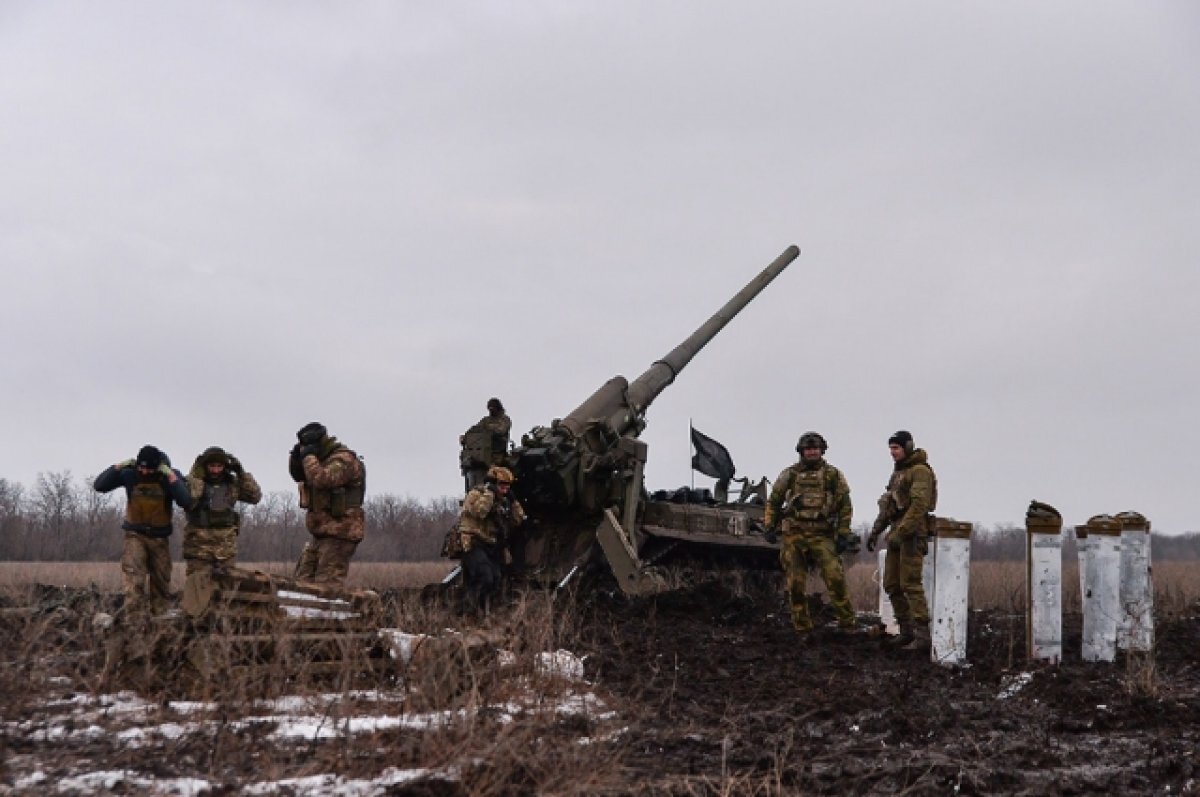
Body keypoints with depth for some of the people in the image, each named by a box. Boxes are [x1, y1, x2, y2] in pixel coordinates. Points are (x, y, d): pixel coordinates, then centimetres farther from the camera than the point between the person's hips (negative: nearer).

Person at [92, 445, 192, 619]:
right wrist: (118, 466, -21)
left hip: (160, 538, 1)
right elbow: (99, 486, -13)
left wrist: (172, 477, -30)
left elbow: (187, 503, -25)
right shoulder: (129, 474, -10)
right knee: (134, 581, -21)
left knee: (161, 587, 9)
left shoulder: (171, 476, -12)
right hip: (135, 536, -1)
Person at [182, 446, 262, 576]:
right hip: (199, 546, -3)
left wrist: (242, 473, -5)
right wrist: (196, 475, -21)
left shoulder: (232, 483, 6)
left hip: (226, 546, 4)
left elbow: (255, 497, 2)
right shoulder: (194, 481, -5)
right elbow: (188, 502, -23)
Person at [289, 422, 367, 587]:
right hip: (322, 534, 10)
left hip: (339, 534, -10)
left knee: (327, 586, -16)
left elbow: (320, 479, -27)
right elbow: (298, 475, 25)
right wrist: (296, 456, 6)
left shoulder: (344, 460, -13)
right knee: (303, 580, 10)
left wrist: (308, 456, -12)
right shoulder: (325, 460, 18)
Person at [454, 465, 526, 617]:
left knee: (495, 583, 5)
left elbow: (518, 520, 14)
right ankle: (470, 610, -16)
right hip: (473, 546, -8)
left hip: (493, 549, 8)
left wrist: (513, 501, 4)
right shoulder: (476, 494, -7)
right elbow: (478, 511, -27)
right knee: (484, 578, -23)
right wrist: (489, 492, -21)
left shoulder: (503, 501, 16)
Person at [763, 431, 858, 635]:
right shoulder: (789, 475, 10)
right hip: (794, 534, 2)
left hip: (822, 535, -1)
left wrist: (843, 534, 2)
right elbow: (773, 502, 17)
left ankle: (847, 621, -5)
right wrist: (770, 525, 7)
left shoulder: (833, 475, 8)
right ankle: (802, 626, 9)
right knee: (795, 583, 1)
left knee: (835, 577, -14)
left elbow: (845, 506, 8)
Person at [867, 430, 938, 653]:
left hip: (912, 534, -10)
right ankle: (906, 631, 15)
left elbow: (919, 505, -21)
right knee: (891, 584, 8)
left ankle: (922, 636, -16)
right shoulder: (899, 472, 19)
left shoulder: (920, 471, -11)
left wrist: (901, 533, -25)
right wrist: (875, 531, 18)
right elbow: (887, 504, 24)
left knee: (910, 584, -14)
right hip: (897, 532, 10)